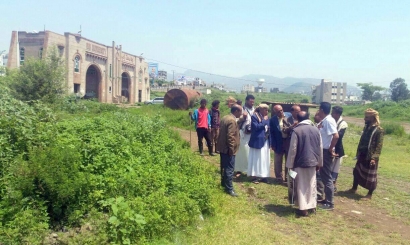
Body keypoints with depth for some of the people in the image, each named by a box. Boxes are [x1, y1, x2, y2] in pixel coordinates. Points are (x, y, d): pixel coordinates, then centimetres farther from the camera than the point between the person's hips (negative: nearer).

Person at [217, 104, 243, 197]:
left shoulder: (225, 117, 12)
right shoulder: (232, 120, -20)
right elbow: (230, 136, -25)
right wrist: (231, 149, -21)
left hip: (222, 147, 10)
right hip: (228, 148, -10)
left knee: (224, 166, 21)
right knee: (229, 168, -5)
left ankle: (223, 183, 35)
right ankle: (229, 189, -1)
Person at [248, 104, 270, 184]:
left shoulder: (266, 118, 12)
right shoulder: (254, 117, -9)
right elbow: (256, 127, -19)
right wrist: (264, 121, -14)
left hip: (265, 141, 7)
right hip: (257, 141, -7)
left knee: (264, 159, 9)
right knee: (256, 159, -1)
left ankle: (263, 176, 17)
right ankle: (255, 176, 6)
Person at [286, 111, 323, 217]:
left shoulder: (296, 130, -13)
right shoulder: (316, 130, 3)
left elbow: (293, 149, -12)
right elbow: (320, 148, 8)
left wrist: (290, 164, -5)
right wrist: (319, 162, 17)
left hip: (301, 162, -5)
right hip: (313, 161, 5)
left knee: (301, 186, 4)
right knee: (312, 184, 17)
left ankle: (303, 208, 5)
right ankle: (312, 205, 26)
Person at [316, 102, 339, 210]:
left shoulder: (328, 120, -19)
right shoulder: (324, 121, 10)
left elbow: (336, 136, -28)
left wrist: (330, 149, -20)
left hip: (326, 152, -10)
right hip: (323, 151, 10)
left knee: (327, 177, -2)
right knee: (323, 175, 17)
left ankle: (330, 203, 7)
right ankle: (326, 199, 28)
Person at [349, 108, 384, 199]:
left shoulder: (379, 130, -15)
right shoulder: (366, 128, 9)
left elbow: (379, 146, -18)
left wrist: (374, 158, -24)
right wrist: (358, 153, 15)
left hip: (370, 157, -8)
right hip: (362, 155, 8)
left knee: (370, 176, 3)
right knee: (356, 171, 16)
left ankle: (369, 194, 16)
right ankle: (354, 189, 32)